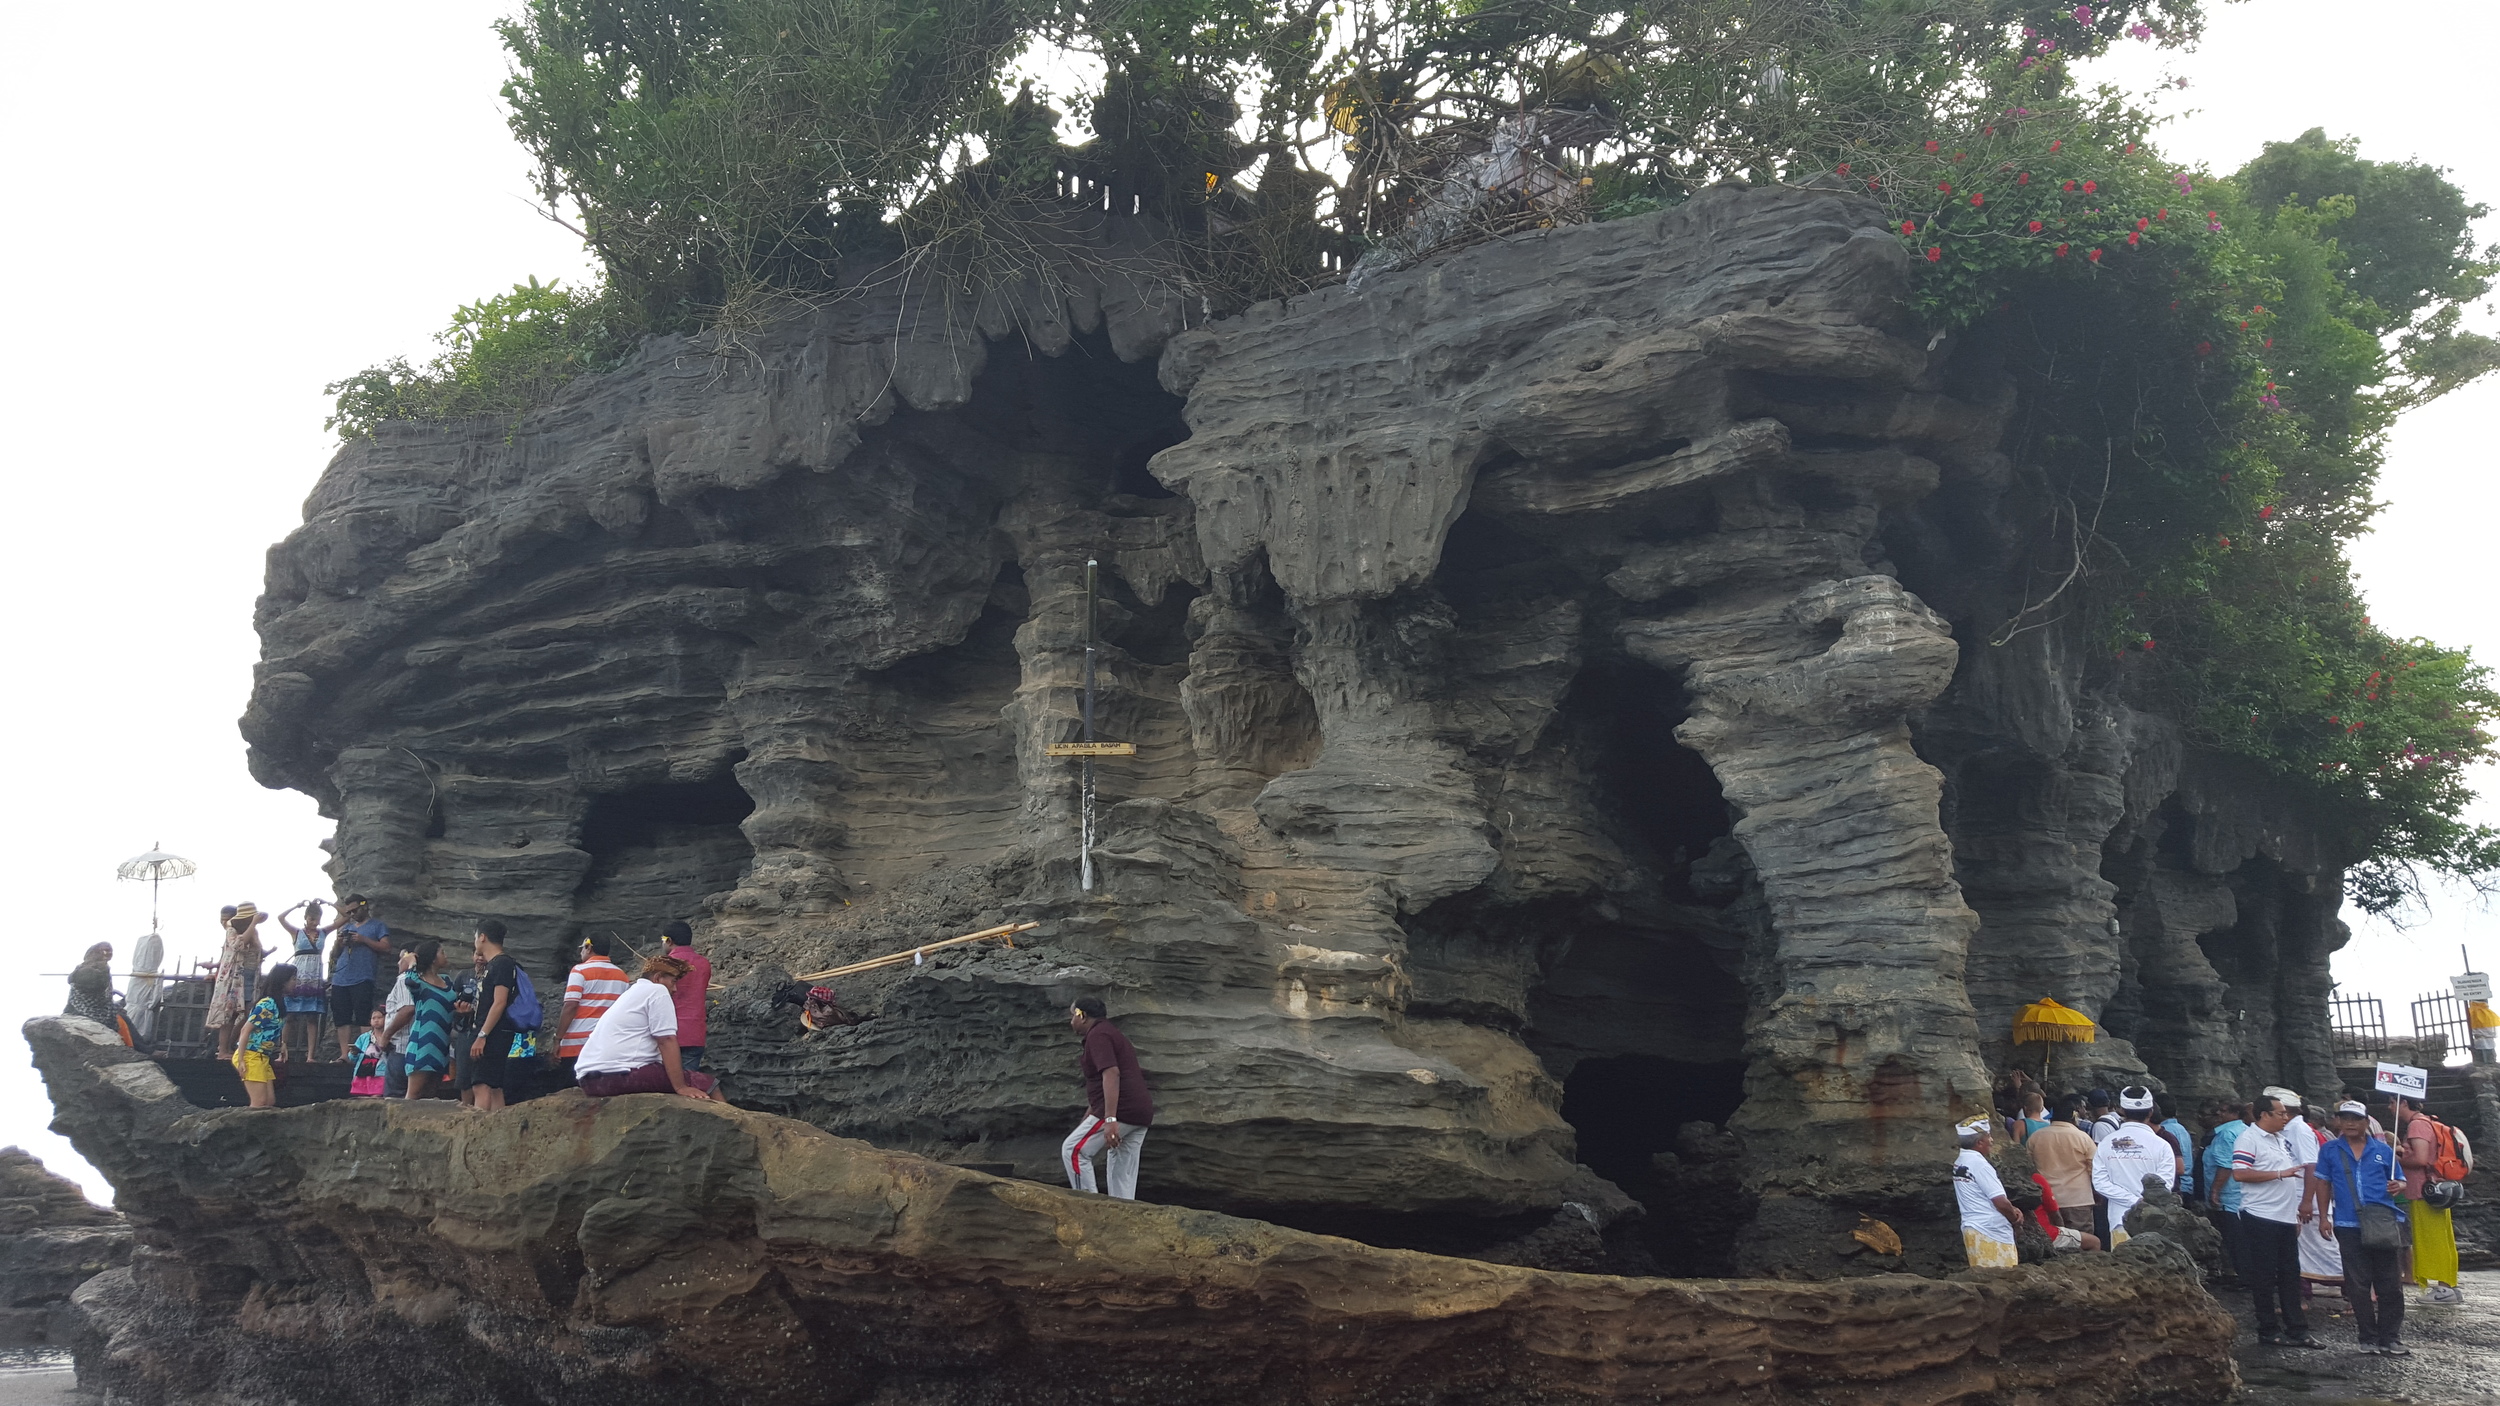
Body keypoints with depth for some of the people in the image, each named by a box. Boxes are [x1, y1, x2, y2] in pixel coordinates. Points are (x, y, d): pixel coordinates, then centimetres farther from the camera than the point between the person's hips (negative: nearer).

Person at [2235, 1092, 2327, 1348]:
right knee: (2265, 1276, -2)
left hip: (2285, 1218, 8)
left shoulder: (2281, 1140, 17)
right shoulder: (2249, 1139, -10)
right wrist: (2280, 1174, -20)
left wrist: (2296, 1212, 19)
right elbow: (2239, 1173, -22)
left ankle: (2296, 1329, 14)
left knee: (2290, 1274, 10)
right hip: (2261, 1218, -8)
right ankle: (2268, 1330, 4)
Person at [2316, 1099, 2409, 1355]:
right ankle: (2369, 1338, 14)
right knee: (2358, 1285, 5)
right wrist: (2324, 1217, 4)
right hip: (2349, 1226, 0)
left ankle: (2390, 1339, 10)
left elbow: (2400, 1180, 13)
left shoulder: (2383, 1150, 7)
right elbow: (2324, 1183, 10)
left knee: (2390, 1285, 2)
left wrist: (2398, 1186, -11)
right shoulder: (2330, 1150, 6)